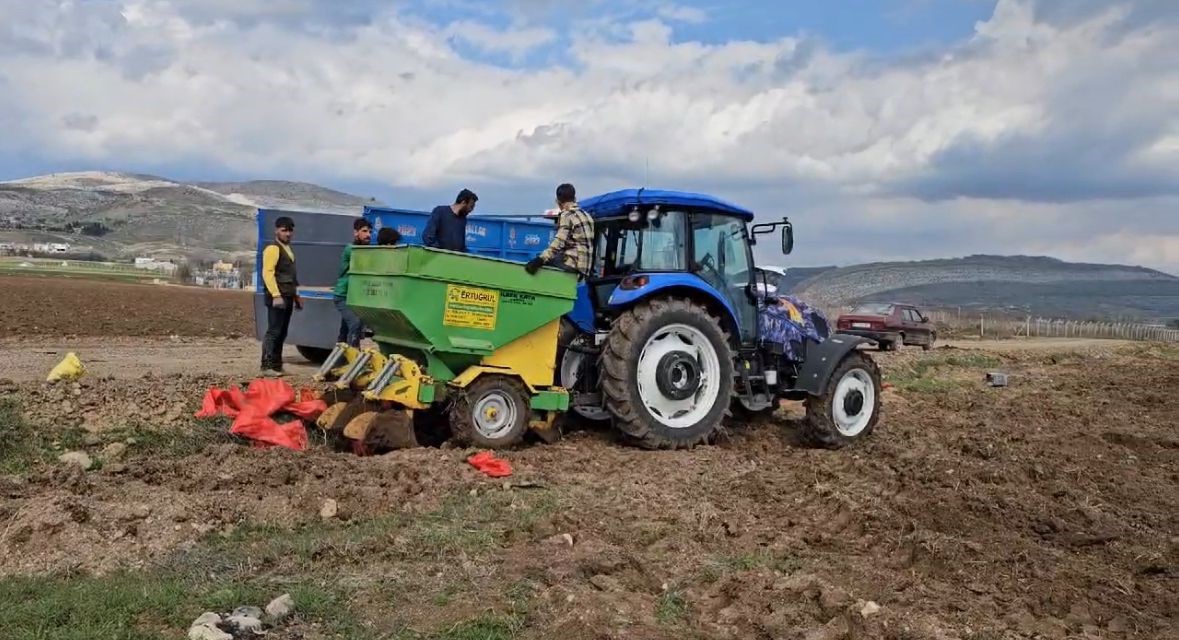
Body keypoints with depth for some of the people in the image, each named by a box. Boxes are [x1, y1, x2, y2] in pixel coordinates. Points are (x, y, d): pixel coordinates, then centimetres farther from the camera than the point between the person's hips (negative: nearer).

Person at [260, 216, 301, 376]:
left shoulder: (288, 250, 21)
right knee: (273, 332, -10)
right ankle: (267, 366, -9)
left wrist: (296, 295, 27)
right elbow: (267, 273, -18)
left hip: (288, 297, 9)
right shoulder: (272, 249, -9)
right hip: (277, 297, -9)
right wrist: (276, 295, -25)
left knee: (282, 333, 11)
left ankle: (277, 365, 17)